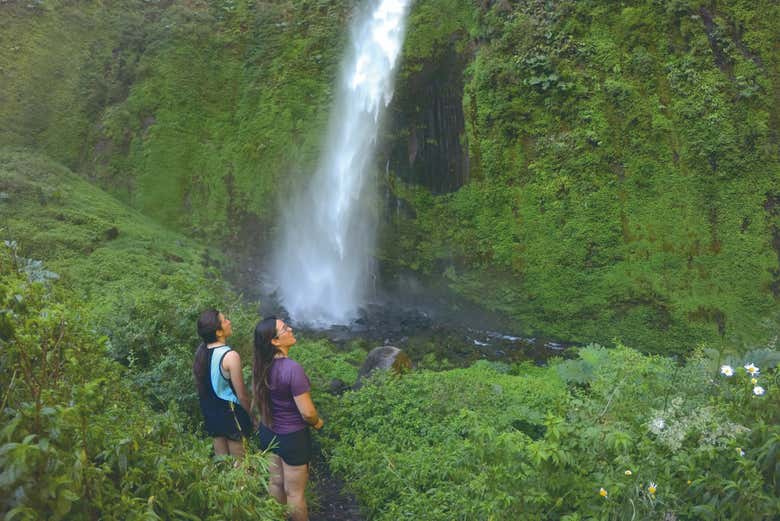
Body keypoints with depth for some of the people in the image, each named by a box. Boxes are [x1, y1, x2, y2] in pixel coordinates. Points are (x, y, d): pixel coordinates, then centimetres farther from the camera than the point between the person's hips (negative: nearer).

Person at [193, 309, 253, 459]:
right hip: (230, 413, -7)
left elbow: (199, 382, 7)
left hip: (210, 411, 7)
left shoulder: (201, 350, -5)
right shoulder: (230, 356, -26)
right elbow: (242, 395, -19)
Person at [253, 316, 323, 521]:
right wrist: (318, 422, -4)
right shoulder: (292, 369, -30)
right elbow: (307, 412, -26)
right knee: (294, 492, 11)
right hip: (292, 438, -7)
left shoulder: (261, 365, -7)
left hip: (268, 432, 7)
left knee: (275, 483, 24)